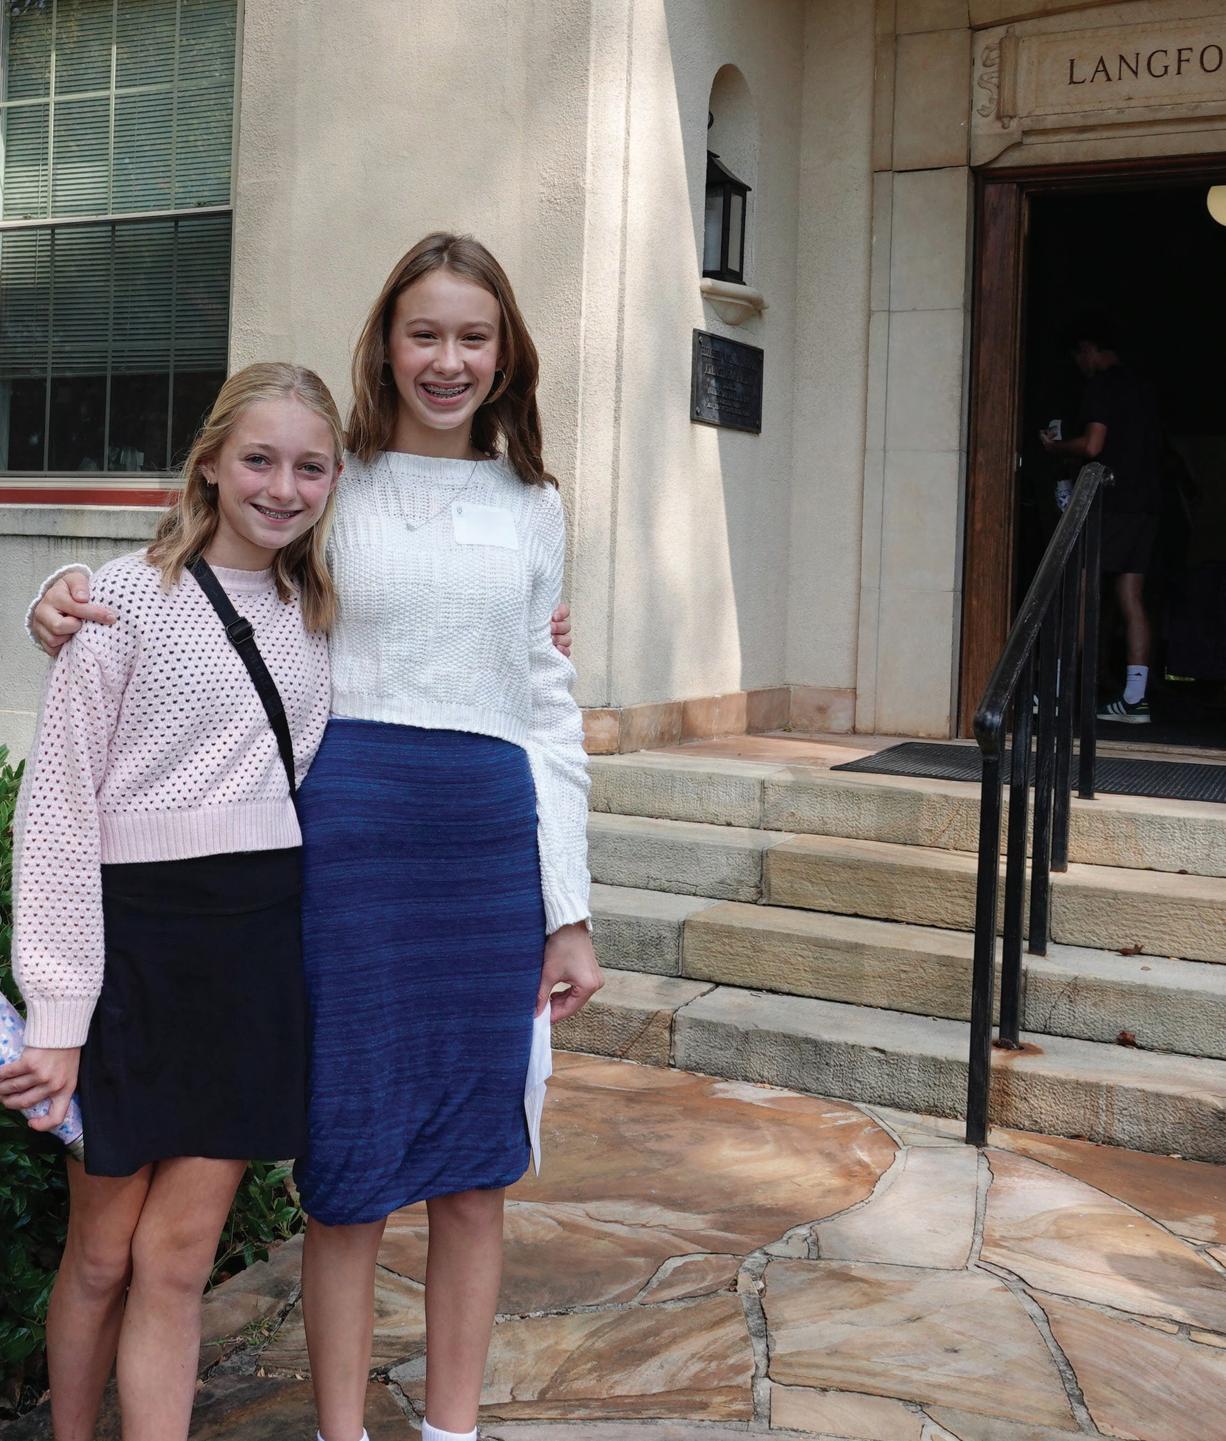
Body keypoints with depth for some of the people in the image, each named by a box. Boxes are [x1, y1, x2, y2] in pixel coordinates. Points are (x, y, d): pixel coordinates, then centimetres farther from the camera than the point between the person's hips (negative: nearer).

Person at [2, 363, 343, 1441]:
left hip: (262, 945, 4)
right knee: (103, 1253, 9)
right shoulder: (130, 597, -6)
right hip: (140, 936, -3)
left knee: (178, 1257, 7)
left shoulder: (317, 615, 11)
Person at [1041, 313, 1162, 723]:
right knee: (1132, 600, 5)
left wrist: (1054, 447, 1)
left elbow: (1093, 445, -16)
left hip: (1112, 502, -8)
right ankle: (1135, 697, 3)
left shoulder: (1102, 384, -8)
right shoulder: (1141, 386, 19)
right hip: (1145, 503, 8)